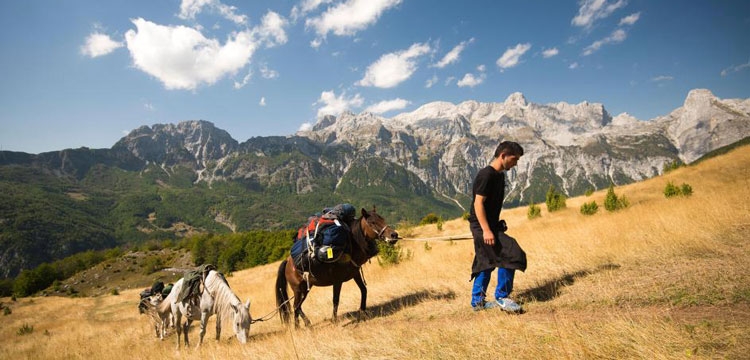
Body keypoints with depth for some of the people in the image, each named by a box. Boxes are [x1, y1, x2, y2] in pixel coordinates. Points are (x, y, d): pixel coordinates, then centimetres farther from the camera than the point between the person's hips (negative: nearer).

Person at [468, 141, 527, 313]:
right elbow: (478, 203, -22)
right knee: (511, 255, -11)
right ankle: (501, 297, 1)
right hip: (482, 227, -10)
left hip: (490, 226, 10)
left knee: (486, 263, 14)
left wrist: (495, 226, 21)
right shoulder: (486, 175, -17)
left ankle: (477, 301, 23)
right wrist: (486, 230, -27)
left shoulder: (499, 175, 13)